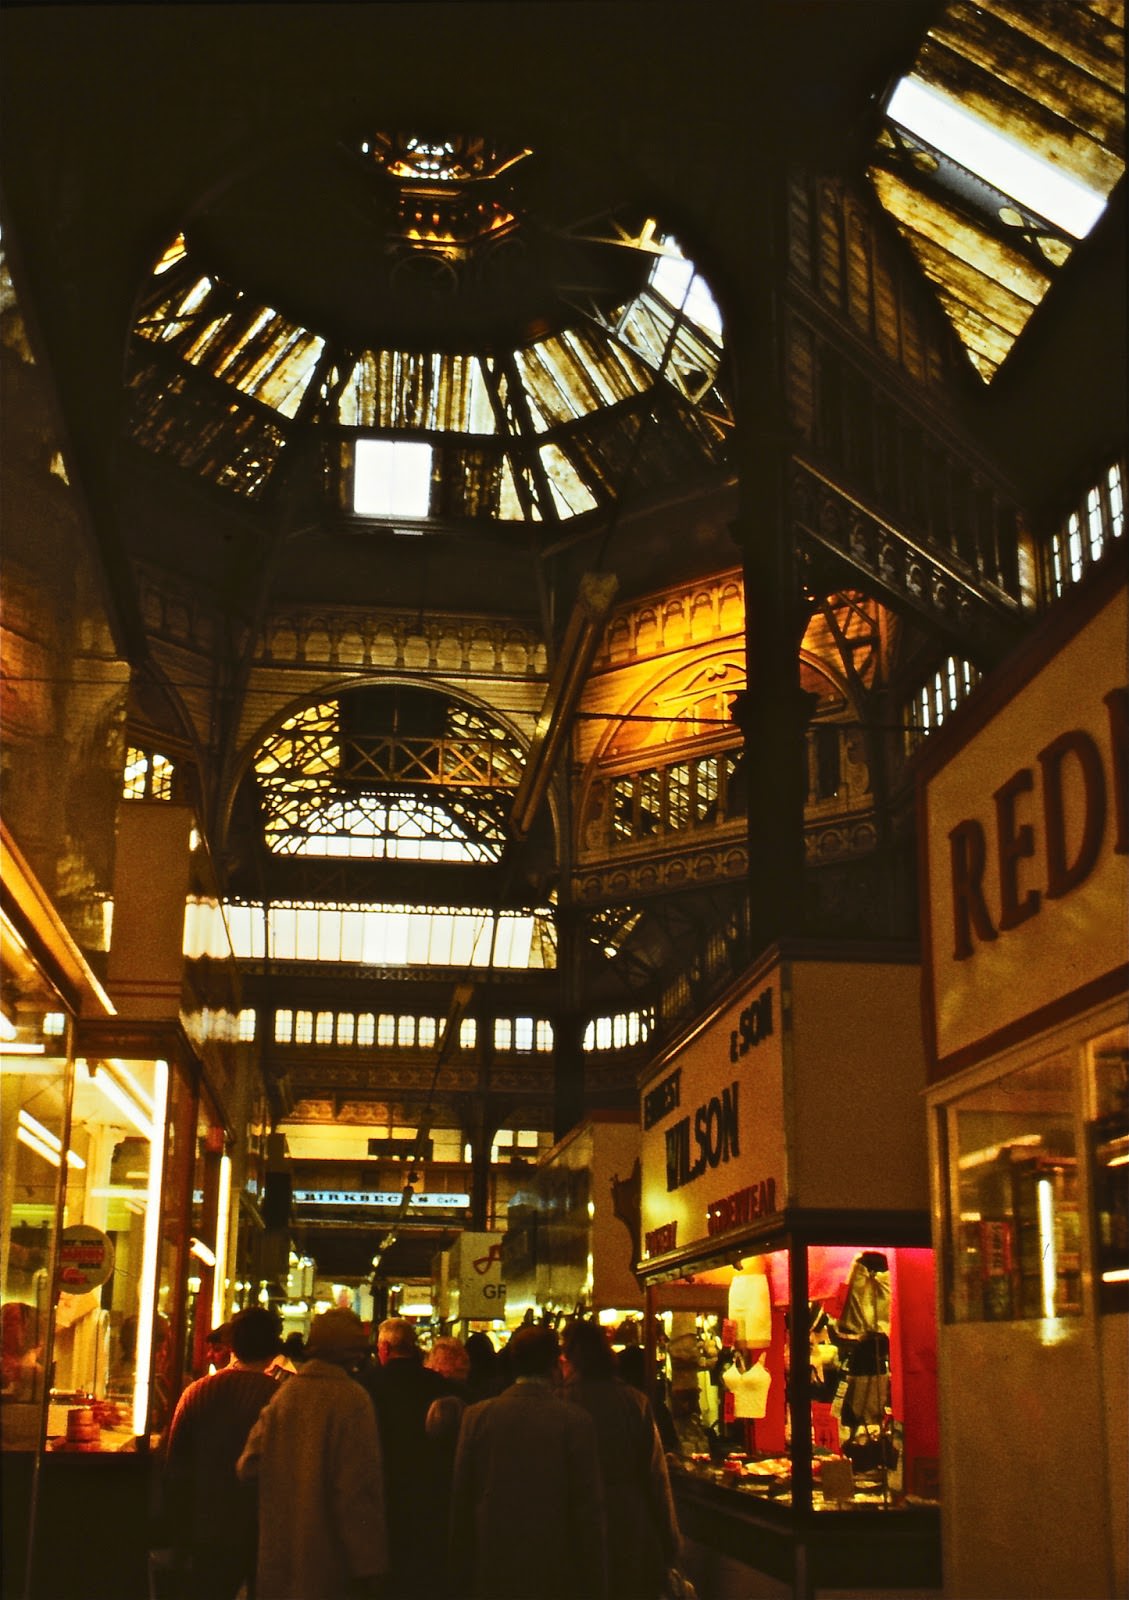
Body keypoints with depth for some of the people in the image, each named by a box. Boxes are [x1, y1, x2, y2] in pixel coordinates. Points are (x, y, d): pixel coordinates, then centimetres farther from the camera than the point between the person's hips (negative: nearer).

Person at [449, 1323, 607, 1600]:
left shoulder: (476, 1416, -2)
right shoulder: (576, 1422, -9)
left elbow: (460, 1503, 2)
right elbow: (589, 1512, -7)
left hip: (489, 1578, 2)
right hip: (553, 1578, -2)